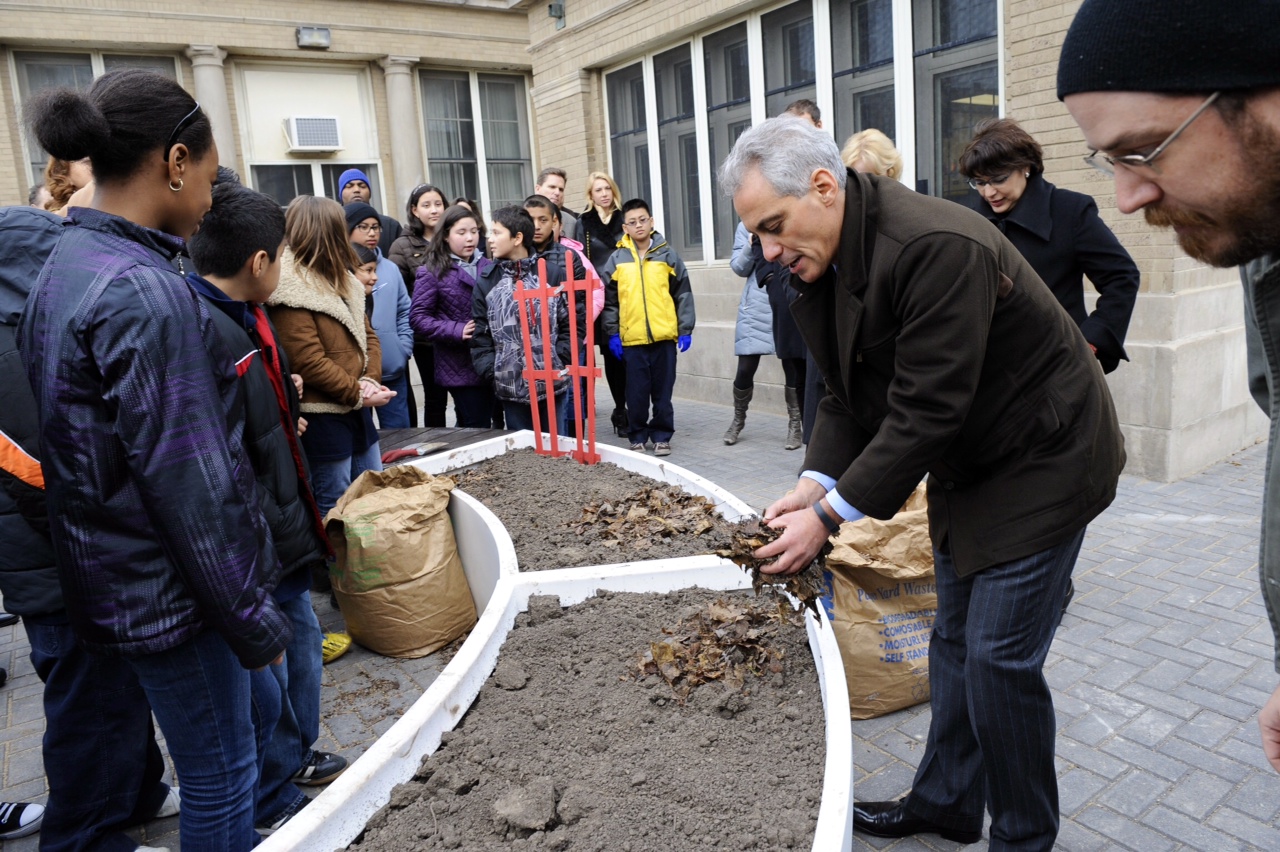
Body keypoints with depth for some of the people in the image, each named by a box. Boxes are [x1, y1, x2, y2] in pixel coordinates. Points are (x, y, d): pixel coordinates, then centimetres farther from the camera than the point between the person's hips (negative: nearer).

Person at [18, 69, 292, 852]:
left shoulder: (68, 264, 7)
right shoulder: (145, 293, -23)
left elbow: (92, 444, 12)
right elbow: (188, 485, -24)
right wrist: (254, 619, -13)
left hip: (115, 572, 9)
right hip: (174, 588, -9)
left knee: (257, 715, 24)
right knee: (220, 774, 10)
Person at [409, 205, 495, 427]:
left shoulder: (488, 267, 9)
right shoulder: (432, 272, -4)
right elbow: (418, 318, -8)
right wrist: (457, 330, -20)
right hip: (461, 367, -5)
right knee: (477, 431, -3)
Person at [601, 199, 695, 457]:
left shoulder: (667, 254, 4)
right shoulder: (617, 259, 5)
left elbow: (683, 294, 4)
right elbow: (609, 300, 6)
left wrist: (685, 329, 0)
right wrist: (612, 334, 1)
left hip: (664, 336, 0)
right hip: (632, 338, 0)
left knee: (663, 391, 7)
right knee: (637, 392, 5)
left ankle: (662, 436, 19)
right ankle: (637, 437, 18)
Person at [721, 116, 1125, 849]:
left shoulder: (938, 247, -30)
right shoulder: (825, 258, -2)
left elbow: (925, 411, -31)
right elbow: (850, 395, 1)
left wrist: (831, 517, -27)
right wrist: (818, 482, -13)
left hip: (1040, 460, -8)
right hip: (966, 464, 9)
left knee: (1000, 658, -3)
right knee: (955, 642, 17)